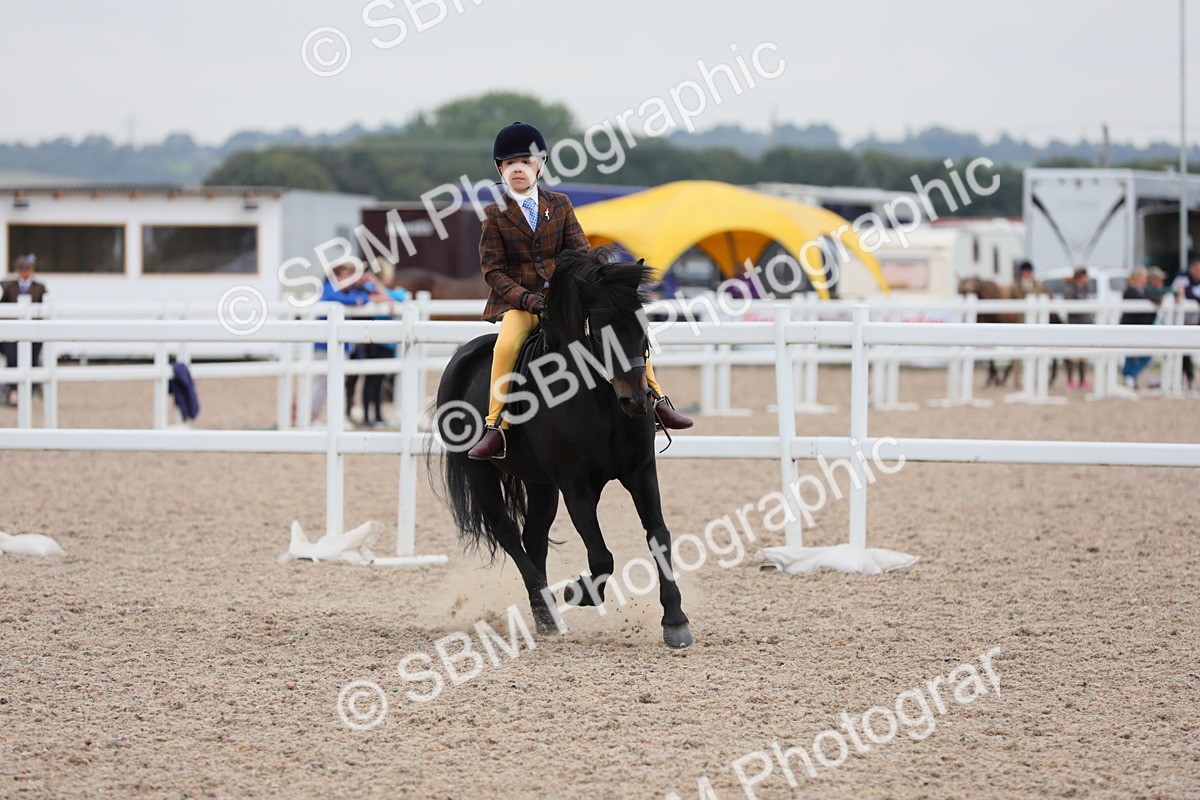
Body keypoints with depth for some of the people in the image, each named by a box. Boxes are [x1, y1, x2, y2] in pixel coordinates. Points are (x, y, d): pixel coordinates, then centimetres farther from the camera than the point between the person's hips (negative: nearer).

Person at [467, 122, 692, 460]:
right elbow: (493, 270, -4)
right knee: (506, 344, -35)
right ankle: (495, 429, -29)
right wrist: (527, 298, -19)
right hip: (518, 303, -3)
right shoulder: (495, 215, 0)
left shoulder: (559, 205, 9)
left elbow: (579, 252, 7)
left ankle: (657, 401, -1)